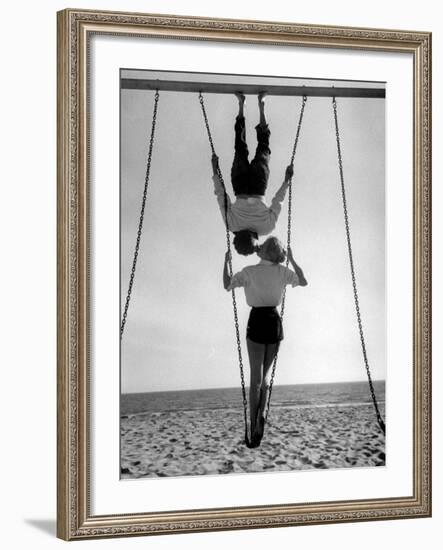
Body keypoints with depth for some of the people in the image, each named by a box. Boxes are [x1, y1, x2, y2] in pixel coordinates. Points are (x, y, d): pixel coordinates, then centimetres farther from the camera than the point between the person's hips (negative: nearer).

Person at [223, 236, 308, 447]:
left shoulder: (250, 272, -10)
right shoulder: (283, 272, 0)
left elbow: (227, 285, -7)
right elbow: (304, 282, 14)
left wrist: (226, 262, 4)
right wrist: (292, 260, 20)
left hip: (257, 321, -3)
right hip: (275, 322, 3)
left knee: (256, 376, 0)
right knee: (266, 371, 18)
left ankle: (254, 424, -6)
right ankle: (262, 413, -2)